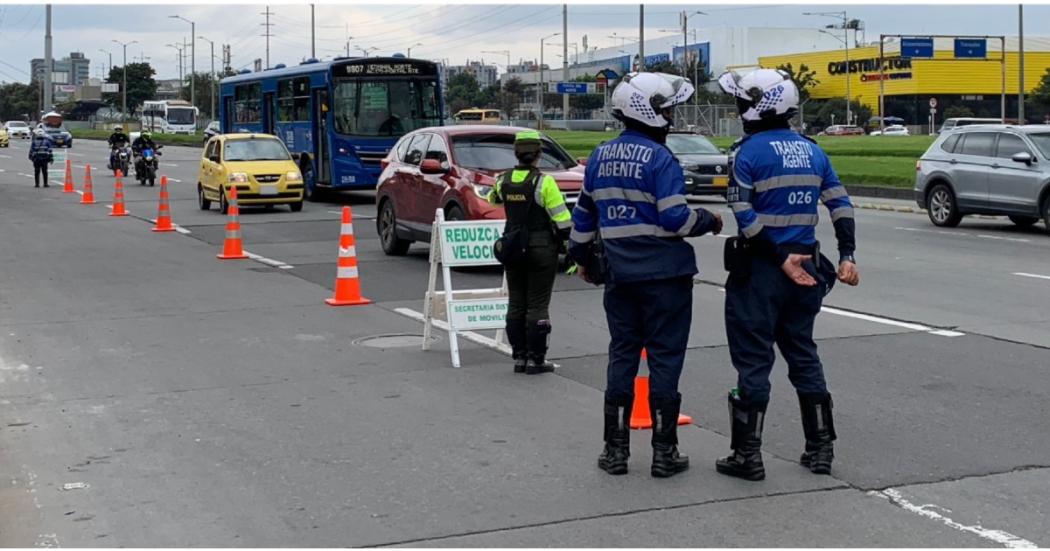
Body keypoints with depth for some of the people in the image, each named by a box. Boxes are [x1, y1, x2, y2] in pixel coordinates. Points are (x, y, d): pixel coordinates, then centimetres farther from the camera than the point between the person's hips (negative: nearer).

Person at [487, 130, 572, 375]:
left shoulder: (504, 181, 1)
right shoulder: (544, 182, -14)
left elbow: (493, 198, 25)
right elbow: (562, 218, -14)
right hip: (542, 249, -5)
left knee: (516, 303, 12)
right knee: (538, 305, 0)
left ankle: (519, 357, 15)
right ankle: (535, 359, 2)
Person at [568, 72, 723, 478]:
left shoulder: (601, 156, 8)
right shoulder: (659, 158, -13)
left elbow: (584, 213, 16)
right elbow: (676, 218, -18)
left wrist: (582, 256, 28)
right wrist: (709, 221, 1)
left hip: (619, 275, 6)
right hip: (664, 275, -6)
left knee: (622, 356, 12)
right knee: (664, 358, 1)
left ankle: (615, 449, 16)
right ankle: (664, 452, 6)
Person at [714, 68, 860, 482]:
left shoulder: (748, 152, -10)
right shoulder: (812, 151, 10)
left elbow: (745, 218, -18)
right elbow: (841, 205, 7)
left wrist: (782, 259, -14)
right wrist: (847, 256, 7)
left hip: (759, 270, -6)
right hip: (805, 267, 6)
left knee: (753, 360, 0)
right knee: (803, 354, 16)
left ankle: (747, 455, 4)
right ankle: (820, 448, 20)